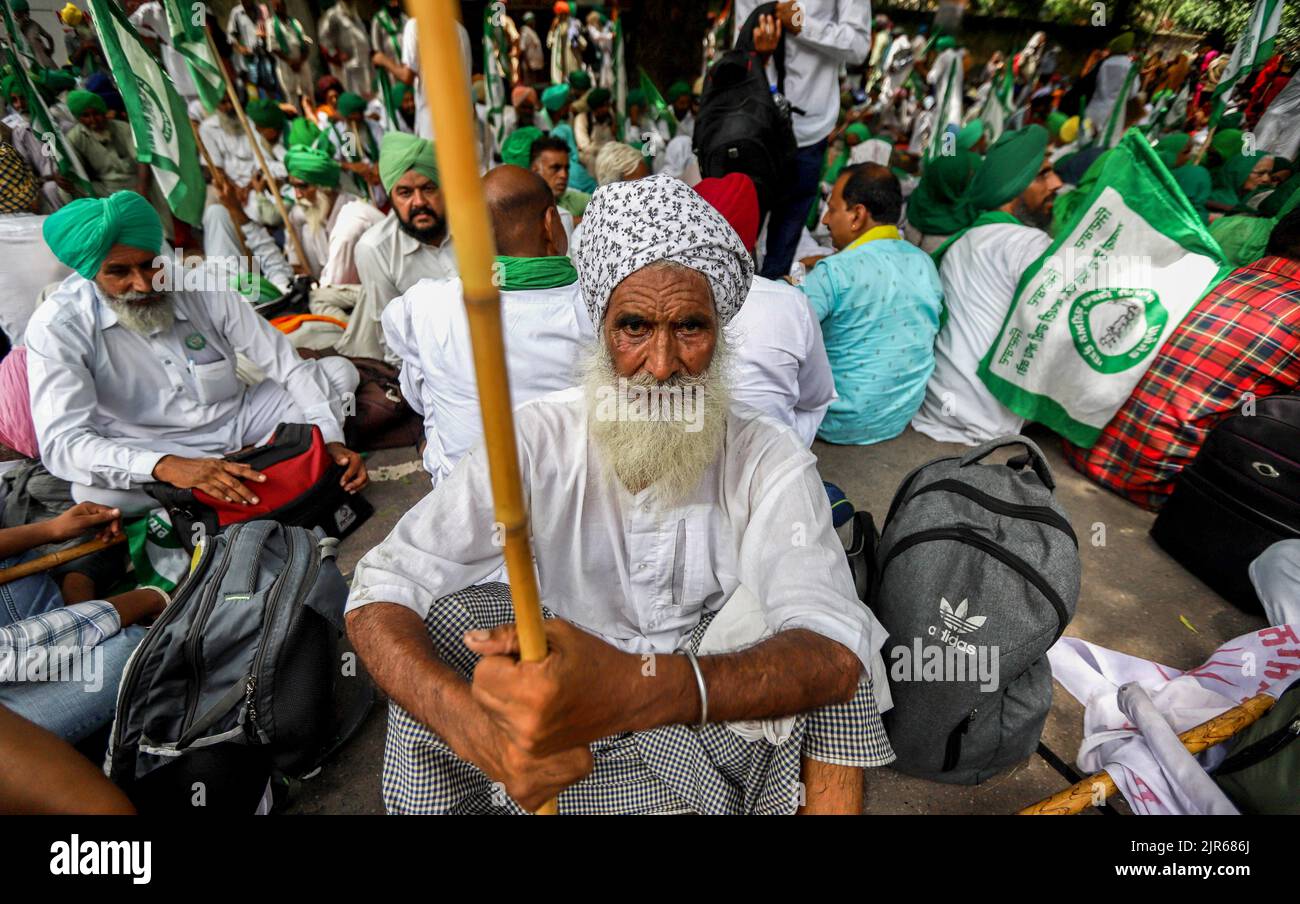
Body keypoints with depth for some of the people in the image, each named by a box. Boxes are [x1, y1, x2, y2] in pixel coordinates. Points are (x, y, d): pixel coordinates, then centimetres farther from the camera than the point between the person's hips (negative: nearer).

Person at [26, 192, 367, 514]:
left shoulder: (202, 290, -8)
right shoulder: (57, 326, -14)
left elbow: (288, 365, -11)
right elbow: (62, 442, -24)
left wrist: (331, 439, -27)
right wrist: (167, 467, -44)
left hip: (242, 420, 3)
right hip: (161, 453, -3)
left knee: (339, 370, -7)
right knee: (93, 491, -35)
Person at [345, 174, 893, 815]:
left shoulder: (769, 459, -16)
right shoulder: (538, 439, -14)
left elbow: (837, 654, -30)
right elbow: (378, 595, -18)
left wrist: (636, 688, -48)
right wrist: (473, 724, -38)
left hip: (724, 719, 0)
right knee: (438, 614, -22)